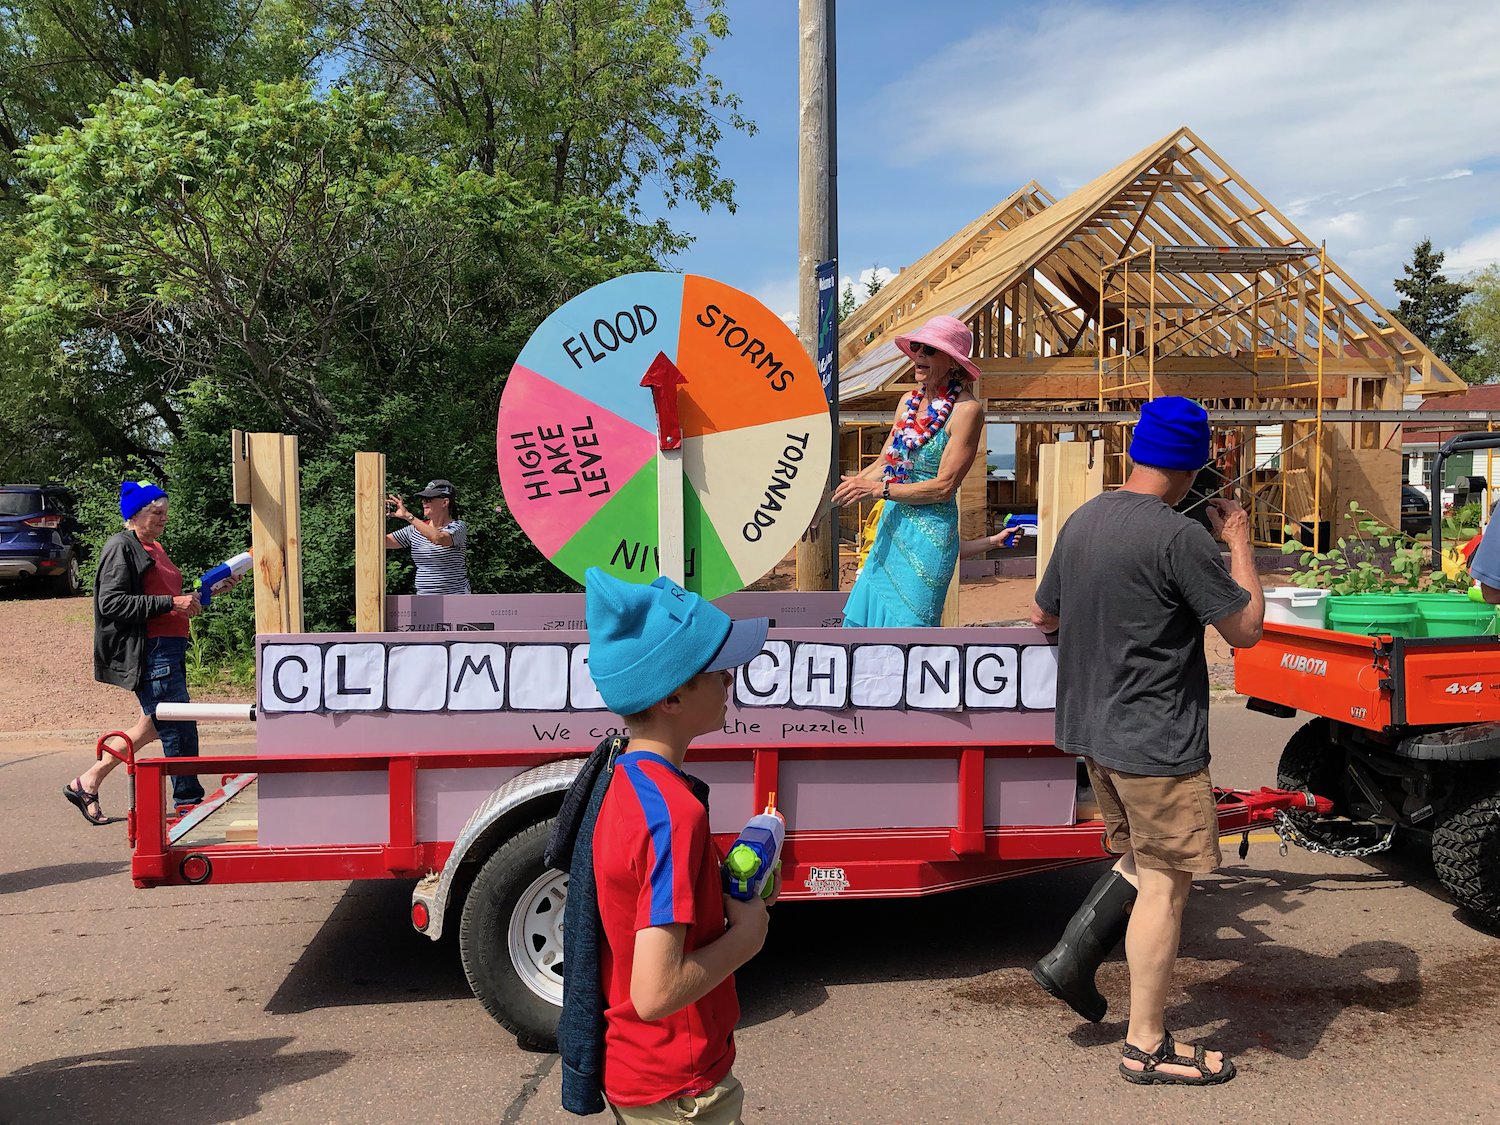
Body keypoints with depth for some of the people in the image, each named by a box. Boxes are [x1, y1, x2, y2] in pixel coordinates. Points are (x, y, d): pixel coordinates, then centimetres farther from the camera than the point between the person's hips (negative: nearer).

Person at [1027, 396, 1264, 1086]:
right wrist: (1239, 542, 0)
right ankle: (1147, 1047, 13)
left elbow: (1042, 616, 17)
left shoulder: (1081, 523, 6)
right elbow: (1245, 629, -11)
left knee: (1143, 857, 25)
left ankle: (1070, 959, 16)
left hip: (1092, 730, 8)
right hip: (1156, 742, -8)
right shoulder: (1179, 536, -19)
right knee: (1166, 881, 4)